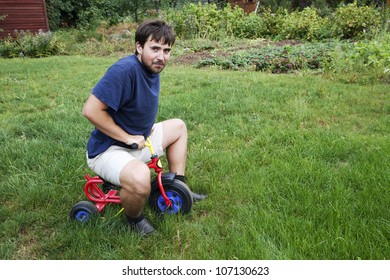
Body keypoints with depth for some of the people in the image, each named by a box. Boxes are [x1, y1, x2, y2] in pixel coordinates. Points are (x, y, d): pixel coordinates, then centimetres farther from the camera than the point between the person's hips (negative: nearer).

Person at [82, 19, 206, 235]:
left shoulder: (152, 69, 2)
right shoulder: (125, 69, -26)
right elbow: (90, 110, -29)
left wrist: (146, 128, 3)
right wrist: (128, 137, -23)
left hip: (138, 142, 9)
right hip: (108, 149, -9)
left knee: (178, 126, 17)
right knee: (139, 178, -38)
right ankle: (135, 218, -1)